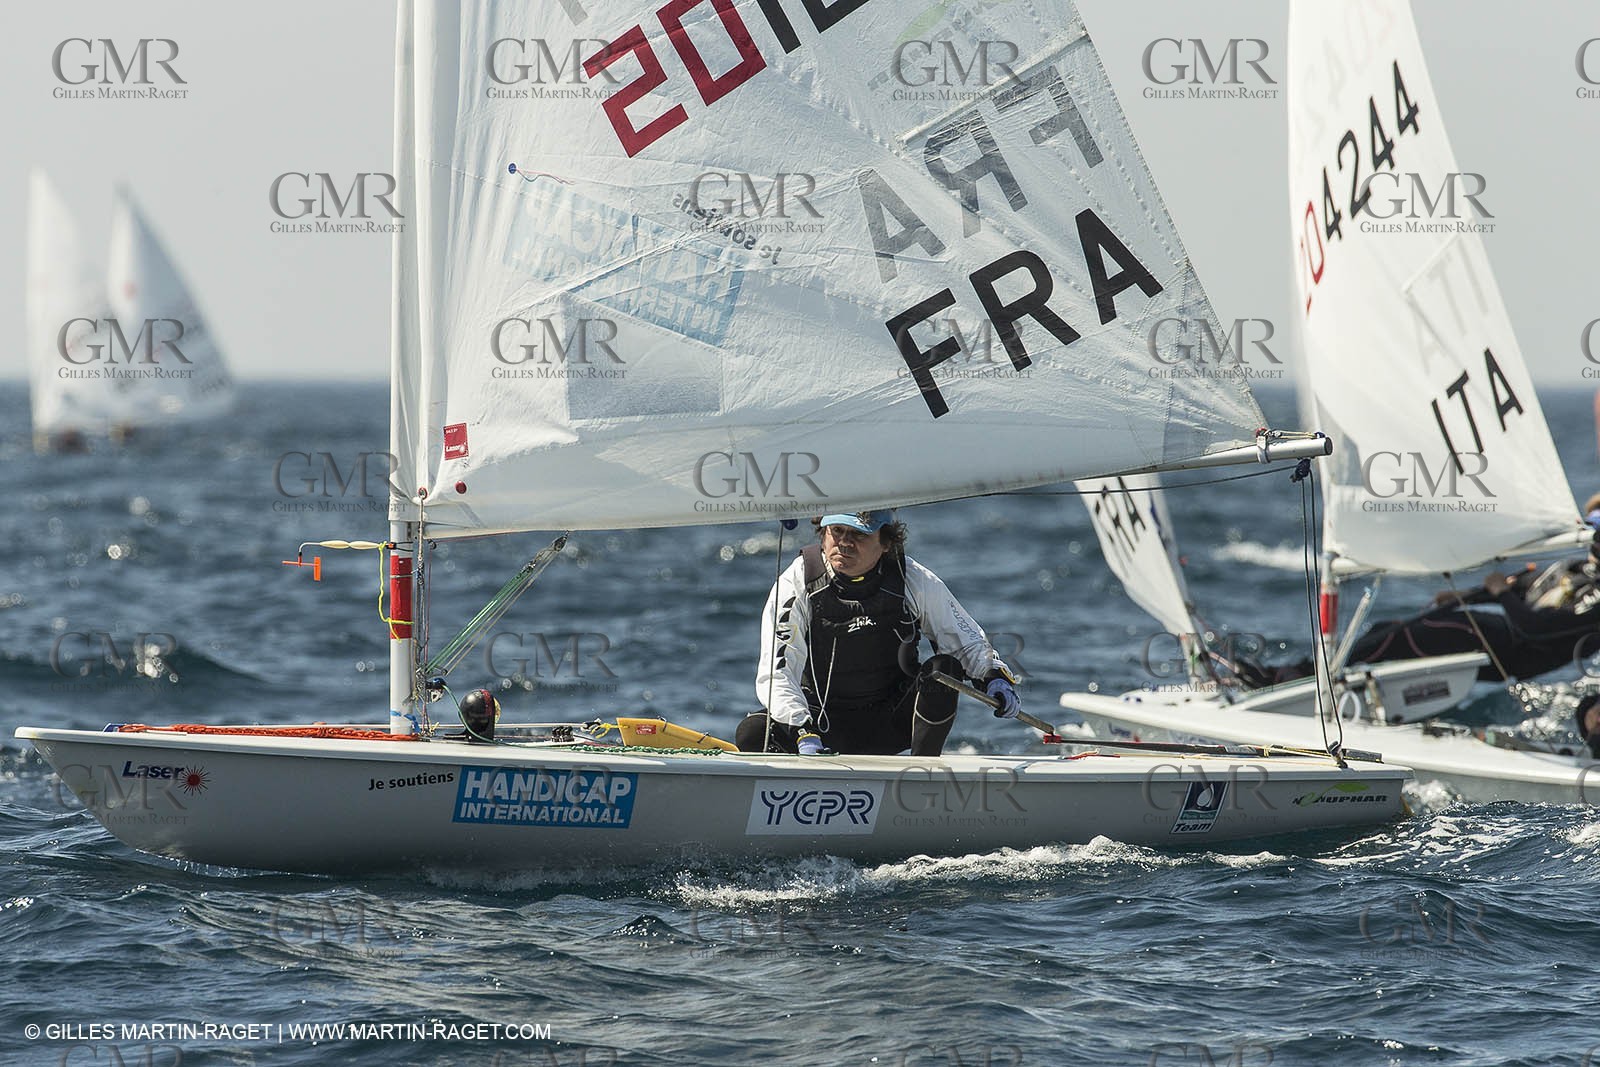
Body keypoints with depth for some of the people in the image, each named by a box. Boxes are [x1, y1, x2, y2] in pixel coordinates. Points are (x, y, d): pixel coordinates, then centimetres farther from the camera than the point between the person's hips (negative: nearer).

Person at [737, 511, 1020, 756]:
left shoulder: (914, 581, -9)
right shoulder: (796, 585, -15)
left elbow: (967, 640, 4)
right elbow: (776, 673, -22)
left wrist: (996, 677, -17)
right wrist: (804, 733, -38)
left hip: (894, 722, 1)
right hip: (823, 723, -1)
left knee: (943, 669, -26)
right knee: (753, 733, -28)